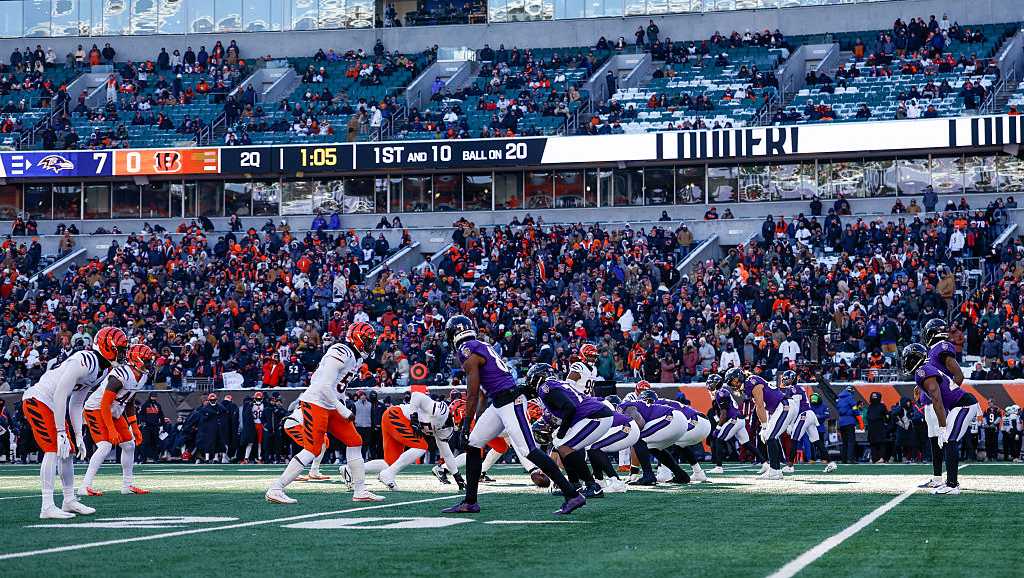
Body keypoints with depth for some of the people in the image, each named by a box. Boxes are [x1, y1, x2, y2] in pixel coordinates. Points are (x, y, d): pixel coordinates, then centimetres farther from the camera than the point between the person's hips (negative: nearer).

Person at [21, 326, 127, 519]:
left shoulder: (103, 370, 7)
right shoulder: (85, 362, -25)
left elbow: (76, 404, 14)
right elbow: (60, 396, -25)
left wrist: (78, 435, 11)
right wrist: (61, 432, -23)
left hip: (52, 406, 10)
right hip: (37, 401, -10)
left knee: (69, 452, 13)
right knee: (53, 450, -16)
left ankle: (69, 501, 26)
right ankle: (47, 508, -18)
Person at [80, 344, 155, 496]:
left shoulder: (142, 377, 1)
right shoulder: (121, 375, -28)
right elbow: (105, 404, -28)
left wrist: (134, 427, 13)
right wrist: (112, 430, -28)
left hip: (115, 413, 9)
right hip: (96, 410, -9)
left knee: (129, 445, 9)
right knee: (105, 446, -22)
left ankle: (128, 485, 21)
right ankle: (85, 486, -22)